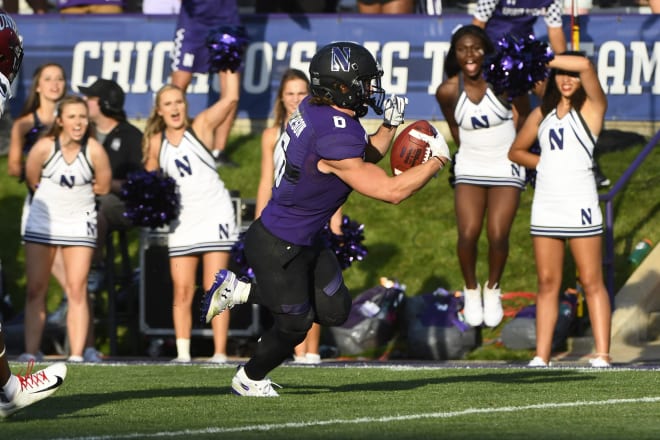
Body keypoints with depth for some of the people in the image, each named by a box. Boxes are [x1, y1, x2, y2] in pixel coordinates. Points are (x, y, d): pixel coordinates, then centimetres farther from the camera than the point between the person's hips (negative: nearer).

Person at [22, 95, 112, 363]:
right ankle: (30, 354, 4)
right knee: (35, 290, 1)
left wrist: (72, 191, 0)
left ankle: (76, 356, -7)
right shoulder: (44, 147, -16)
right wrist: (55, 195, 7)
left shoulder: (95, 151, -15)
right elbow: (31, 181, -1)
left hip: (79, 223, -1)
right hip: (42, 221, 1)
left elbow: (102, 187, -1)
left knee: (77, 290, -7)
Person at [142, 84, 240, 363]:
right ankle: (182, 353, 1)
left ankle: (220, 352, -6)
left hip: (214, 213, -3)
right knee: (182, 290, -1)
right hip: (182, 218, 4)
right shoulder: (156, 142, 9)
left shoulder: (201, 126, -2)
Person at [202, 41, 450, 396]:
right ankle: (249, 379, 36)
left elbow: (364, 158, 14)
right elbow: (390, 191, -28)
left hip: (305, 242, 9)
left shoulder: (315, 108, -4)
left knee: (334, 311, 15)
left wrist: (389, 125, -2)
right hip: (278, 248, -9)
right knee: (295, 323, 9)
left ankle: (238, 291, 26)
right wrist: (437, 160, -16)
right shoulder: (335, 140, -33)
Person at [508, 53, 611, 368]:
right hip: (545, 207, 5)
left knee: (591, 282, -5)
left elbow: (585, 65, -17)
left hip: (580, 206, -5)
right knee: (547, 283, 4)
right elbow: (516, 151, 24)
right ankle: (541, 356, 3)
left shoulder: (592, 107, 0)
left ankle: (602, 355, -7)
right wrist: (545, 163, 7)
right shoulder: (542, 114, 15)